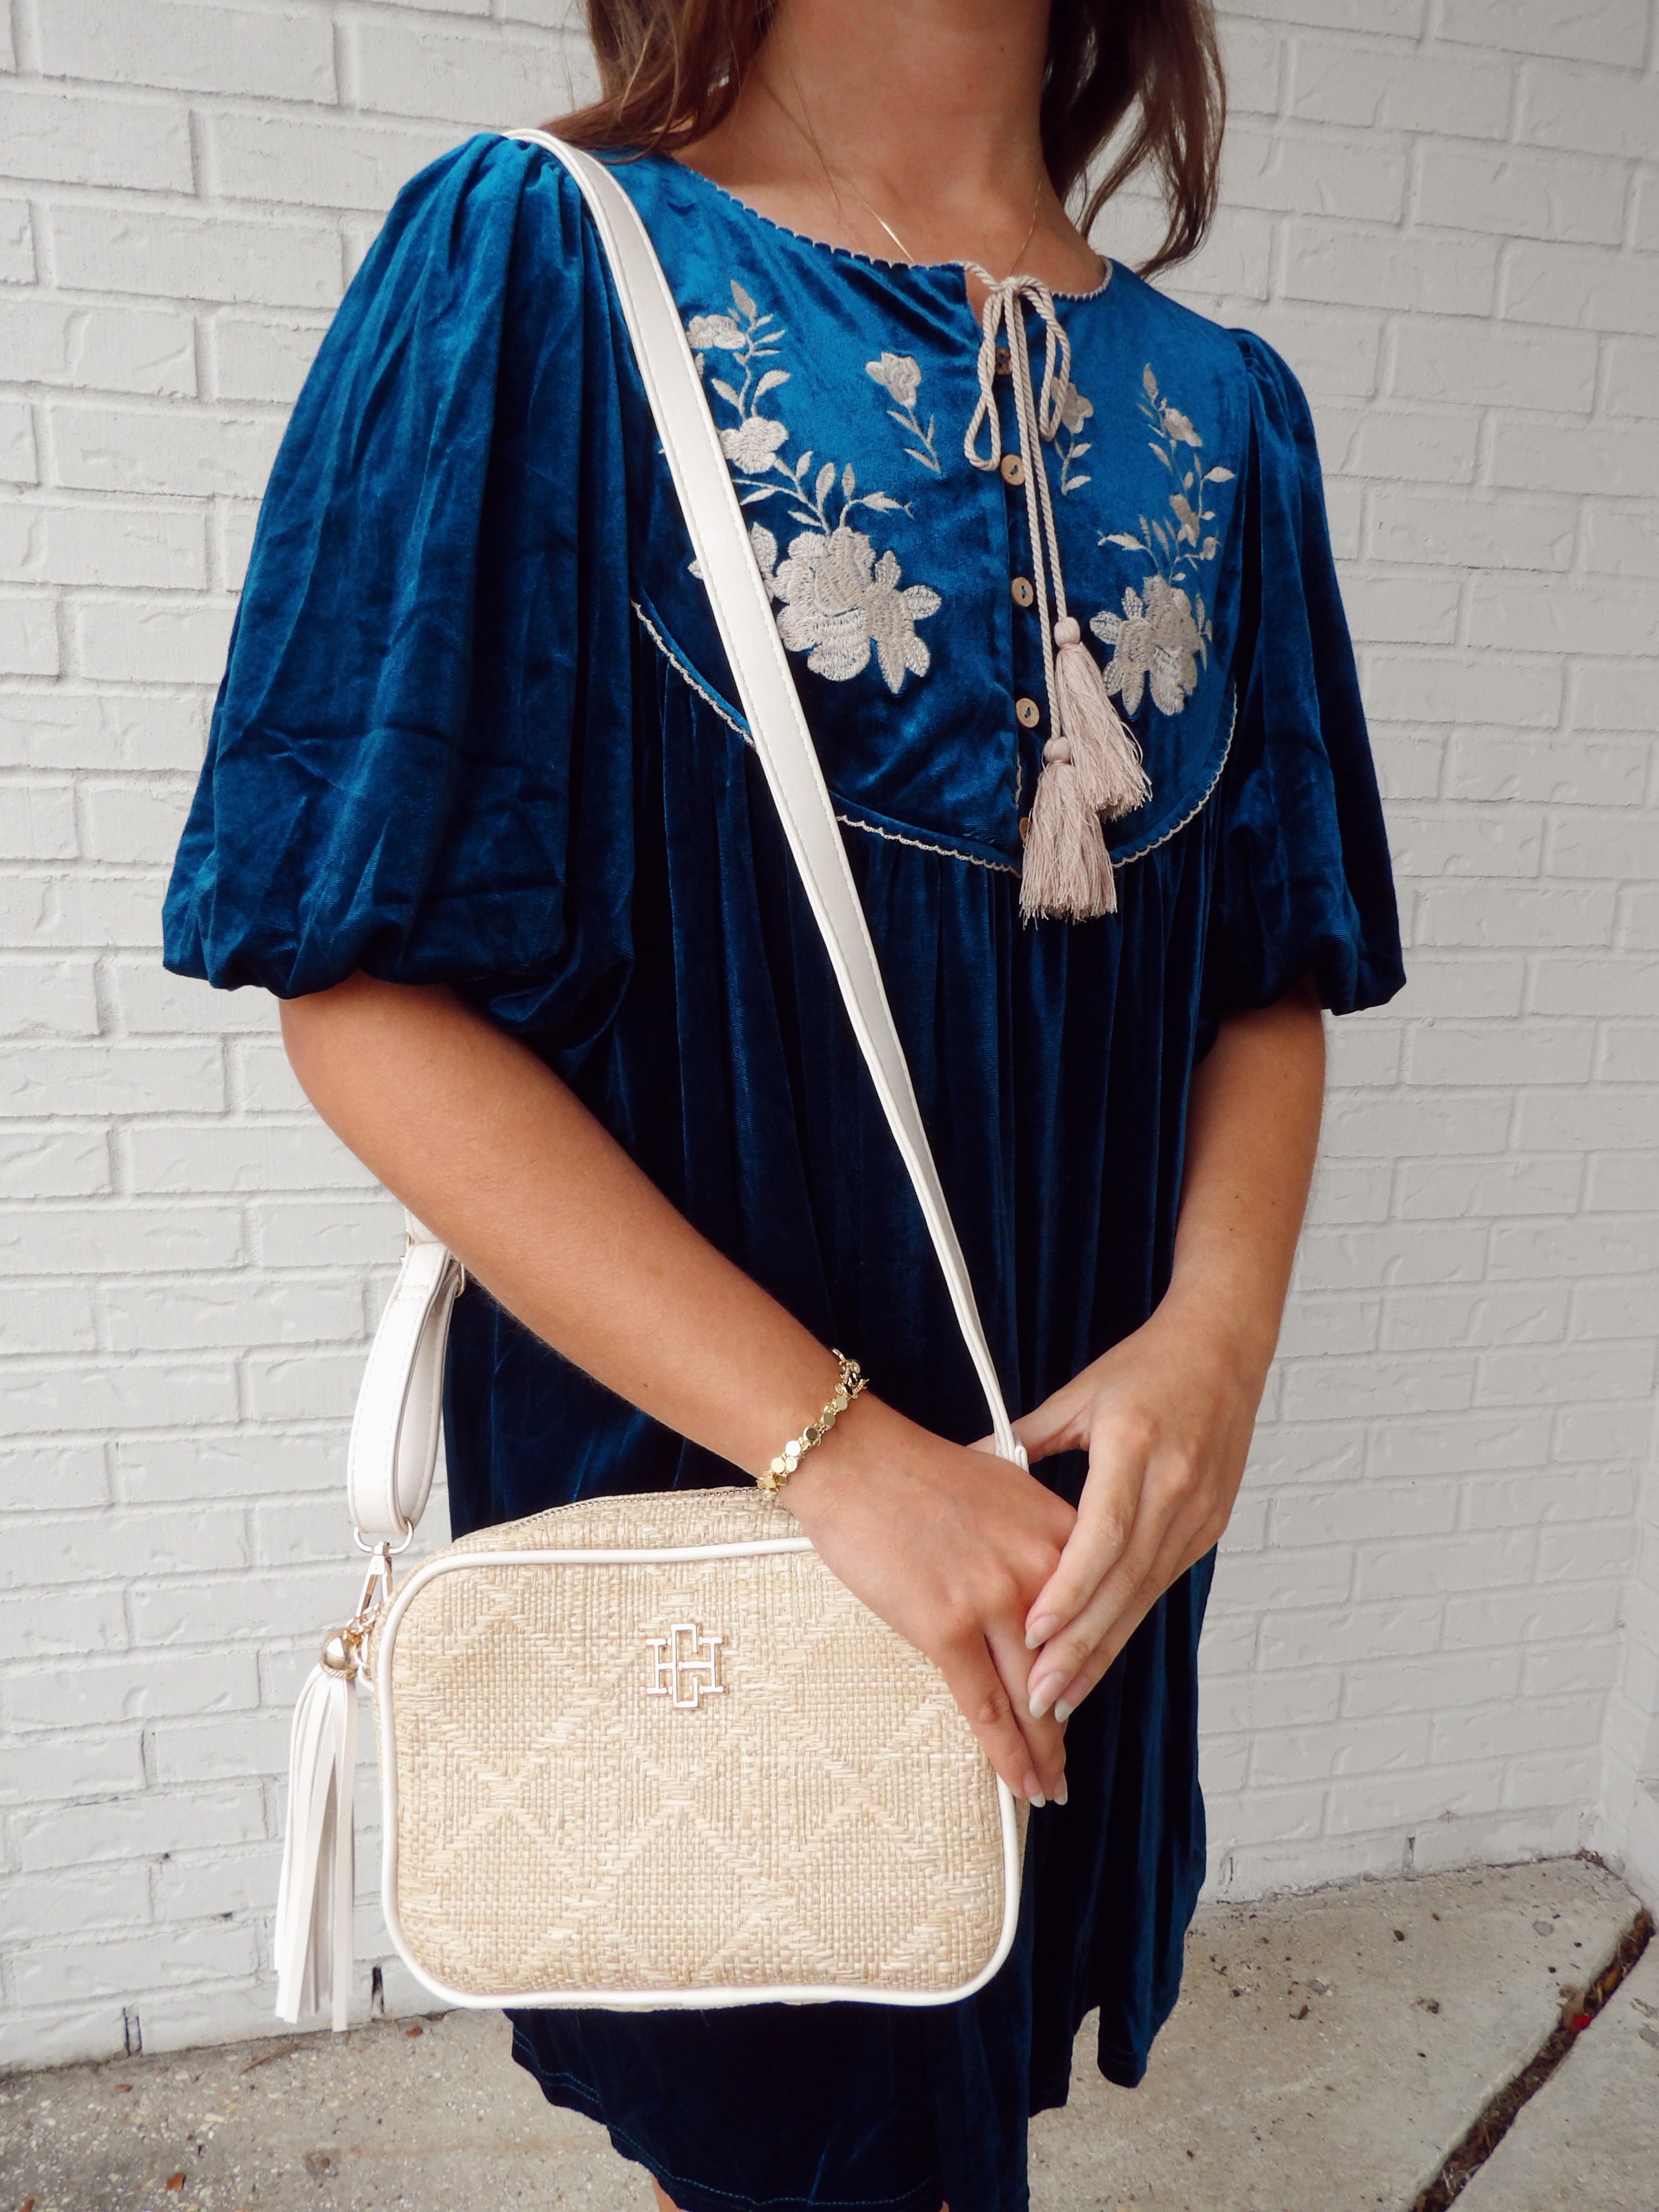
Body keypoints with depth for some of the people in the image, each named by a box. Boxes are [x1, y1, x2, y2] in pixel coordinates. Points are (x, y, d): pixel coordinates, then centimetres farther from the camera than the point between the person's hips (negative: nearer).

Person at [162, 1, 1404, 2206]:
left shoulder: (1225, 412, 6)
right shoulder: (535, 268, -8)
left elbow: (1272, 967, 6)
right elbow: (366, 985, -15)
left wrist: (1219, 1326, -14)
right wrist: (840, 1445, -21)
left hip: (1087, 1476, 5)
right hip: (686, 1453, -4)